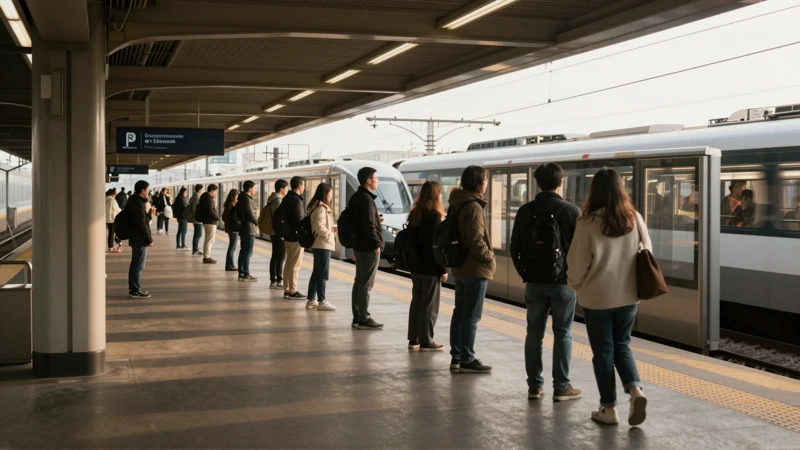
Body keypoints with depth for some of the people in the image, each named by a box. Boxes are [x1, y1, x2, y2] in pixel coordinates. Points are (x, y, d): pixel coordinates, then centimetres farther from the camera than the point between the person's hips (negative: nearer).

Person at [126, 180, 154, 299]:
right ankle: (136, 291, 0)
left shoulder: (133, 201, 13)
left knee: (135, 264, 15)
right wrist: (149, 239, -16)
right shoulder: (138, 203, -19)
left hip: (135, 237, 10)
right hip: (140, 239, -10)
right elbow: (142, 223, -21)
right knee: (138, 265, -5)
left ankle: (133, 288, 22)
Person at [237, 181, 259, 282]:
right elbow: (250, 215, -21)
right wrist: (258, 222, -5)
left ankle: (241, 273, 20)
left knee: (243, 251, 14)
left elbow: (239, 213, 19)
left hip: (243, 229, 10)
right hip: (249, 229, -10)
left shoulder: (242, 198, 13)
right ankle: (246, 274, -4)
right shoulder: (247, 199, -17)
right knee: (248, 252, -6)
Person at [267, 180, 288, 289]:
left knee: (275, 257, 12)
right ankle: (279, 281, -4)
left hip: (274, 232, 10)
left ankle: (273, 281, 15)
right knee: (280, 258, -6)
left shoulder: (273, 199, 15)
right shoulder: (278, 200, -16)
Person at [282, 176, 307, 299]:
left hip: (288, 235, 10)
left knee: (289, 263, 14)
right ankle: (293, 292, -1)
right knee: (295, 265, -4)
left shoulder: (286, 198, 12)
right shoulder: (296, 200, -17)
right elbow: (299, 220, -21)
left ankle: (287, 290, 19)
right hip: (296, 237, -10)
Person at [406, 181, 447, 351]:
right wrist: (443, 269, -11)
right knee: (429, 305, 0)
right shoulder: (434, 215, -14)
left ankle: (414, 339, 18)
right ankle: (426, 341, 4)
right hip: (430, 267, -7)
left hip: (415, 265, 7)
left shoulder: (414, 214, 9)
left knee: (416, 301, 13)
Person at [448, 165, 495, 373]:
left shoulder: (457, 204, 10)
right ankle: (467, 360, 2)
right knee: (471, 316, -3)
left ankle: (456, 356, 20)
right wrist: (490, 258, -8)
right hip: (475, 269, -9)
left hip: (460, 267, 9)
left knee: (460, 313, 14)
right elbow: (476, 241, -23)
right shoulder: (473, 206, -19)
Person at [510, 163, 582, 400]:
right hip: (563, 281, -3)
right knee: (562, 334, 5)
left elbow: (515, 248, 3)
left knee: (534, 333, 10)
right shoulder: (572, 211, -9)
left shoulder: (525, 211, 0)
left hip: (534, 282, 3)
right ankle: (561, 387, 7)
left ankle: (534, 385, 14)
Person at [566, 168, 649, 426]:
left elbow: (578, 264, -11)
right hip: (628, 296, 3)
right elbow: (647, 253, 4)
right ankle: (635, 390, -1)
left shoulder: (587, 223, -16)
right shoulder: (634, 218, -5)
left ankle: (609, 408, 15)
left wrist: (575, 285, 10)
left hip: (597, 297, -3)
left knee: (603, 351, 9)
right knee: (621, 346, 19)